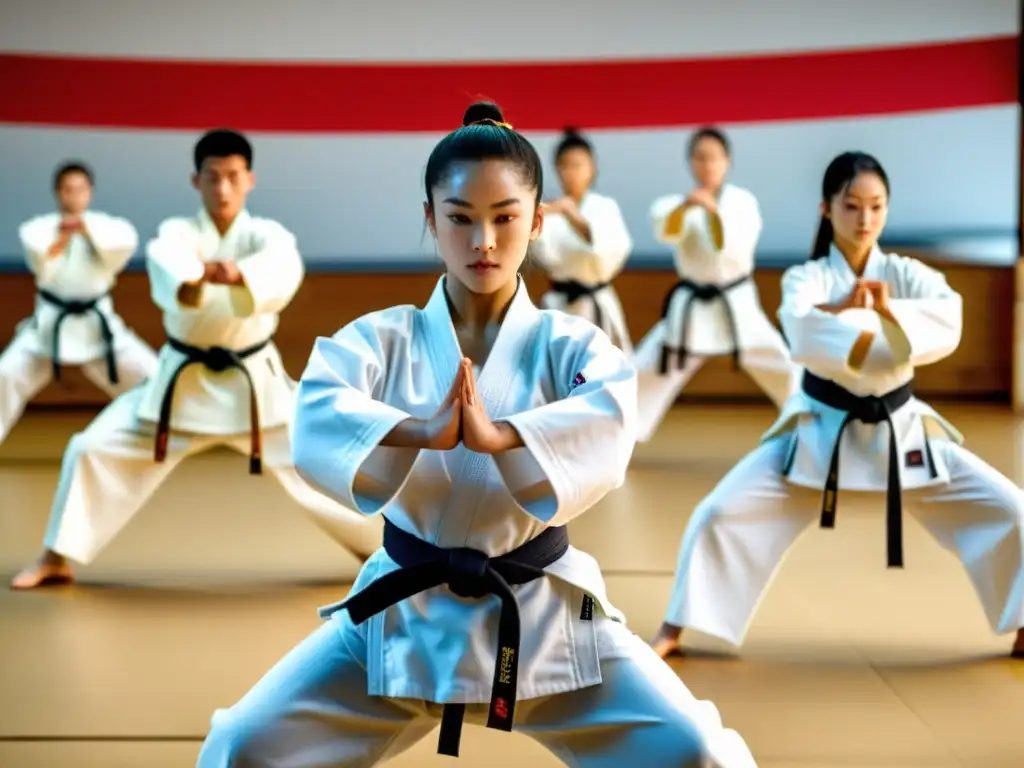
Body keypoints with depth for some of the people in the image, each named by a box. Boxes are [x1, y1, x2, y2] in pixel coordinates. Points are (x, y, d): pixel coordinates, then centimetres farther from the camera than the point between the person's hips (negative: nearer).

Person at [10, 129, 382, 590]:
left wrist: (238, 275, -59)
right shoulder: (178, 232, -8)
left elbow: (282, 269, -36)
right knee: (93, 449, -4)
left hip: (253, 382, -1)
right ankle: (57, 560, 13)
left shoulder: (265, 235, -9)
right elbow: (167, 261, -35)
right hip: (182, 381, 1)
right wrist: (191, 283, -60)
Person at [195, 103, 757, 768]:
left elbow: (607, 430, -28)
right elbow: (317, 422, -24)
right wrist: (422, 432, -42)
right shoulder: (383, 338, -4)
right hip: (406, 615, 1)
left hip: (543, 615, -1)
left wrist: (499, 436, -45)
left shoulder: (569, 345, -6)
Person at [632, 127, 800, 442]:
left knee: (787, 373, -4)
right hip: (691, 308, 1)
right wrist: (685, 207, -47)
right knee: (645, 374, 1)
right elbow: (666, 230, -26)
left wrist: (714, 212, -35)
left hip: (737, 305, -1)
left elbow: (734, 249, -20)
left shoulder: (743, 201, -5)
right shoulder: (679, 203, -3)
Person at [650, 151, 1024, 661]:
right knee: (720, 513, -12)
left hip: (898, 430, 2)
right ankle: (675, 630, 5)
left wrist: (888, 311, -33)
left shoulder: (907, 274, -2)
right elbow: (803, 333, -29)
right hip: (819, 431, -2)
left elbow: (948, 323, -22)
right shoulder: (806, 278, -6)